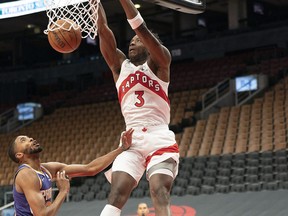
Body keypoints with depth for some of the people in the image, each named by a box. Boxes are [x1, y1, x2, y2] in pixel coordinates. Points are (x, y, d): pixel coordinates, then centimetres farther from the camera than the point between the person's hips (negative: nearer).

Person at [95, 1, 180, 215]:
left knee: (160, 193, -20)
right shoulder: (120, 66, 19)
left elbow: (141, 27, -7)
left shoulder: (158, 64, 7)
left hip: (160, 140, -3)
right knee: (116, 195, -15)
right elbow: (103, 30, 9)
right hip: (131, 141, 3)